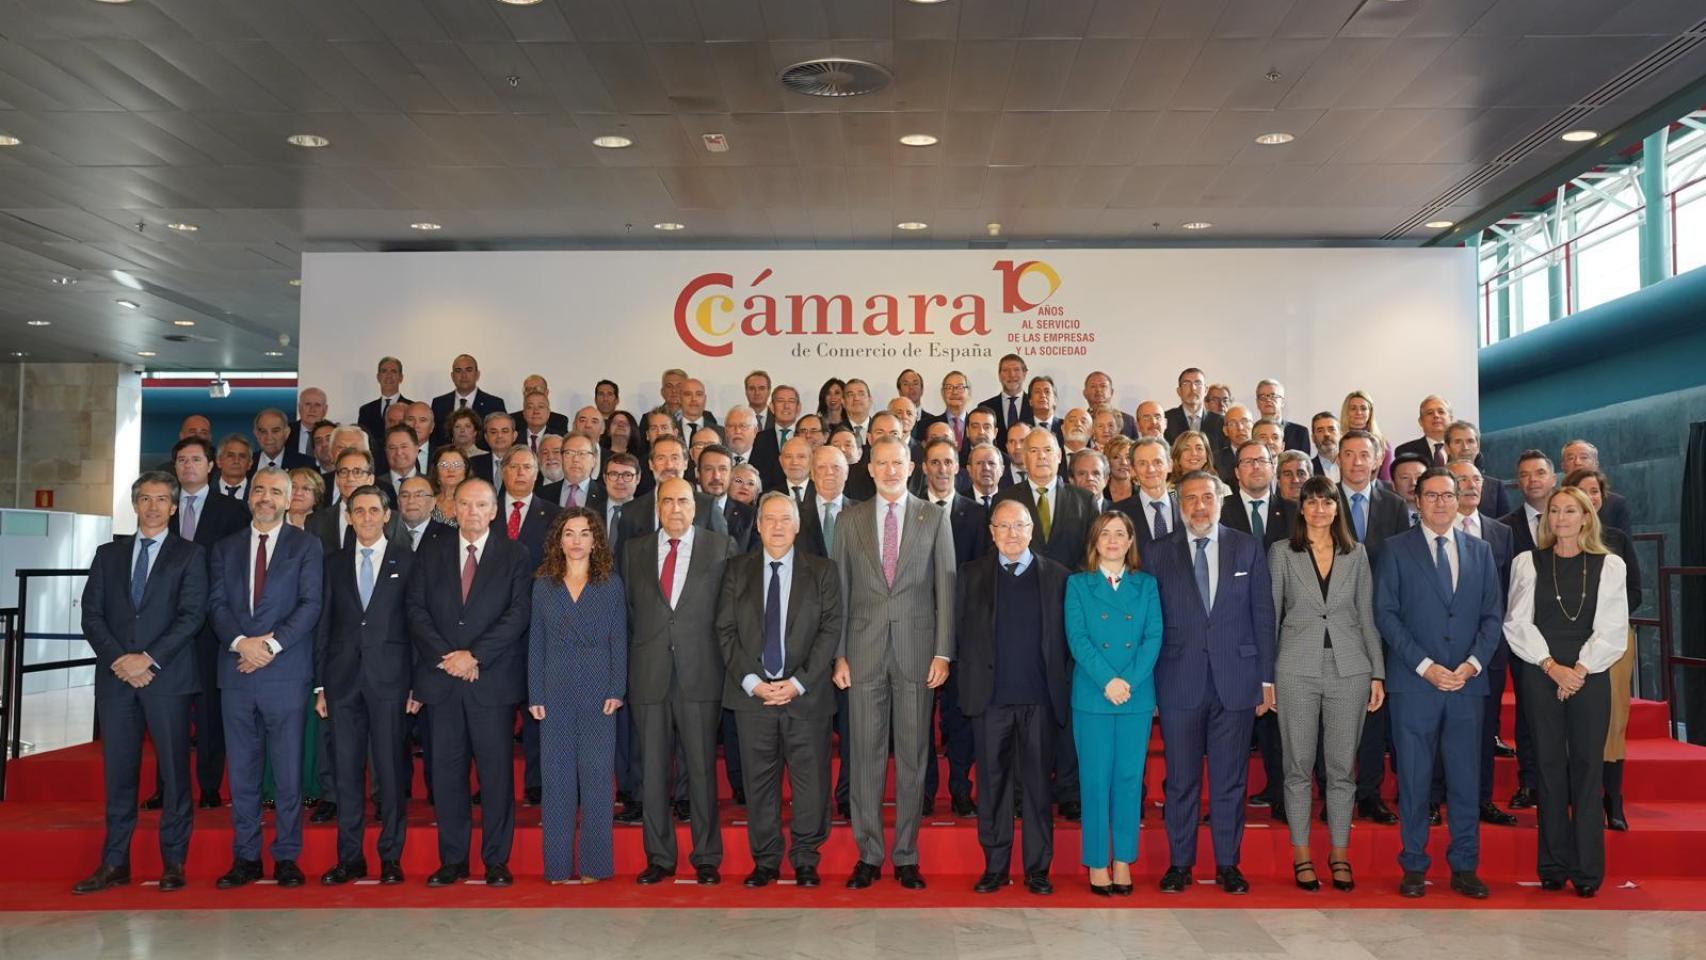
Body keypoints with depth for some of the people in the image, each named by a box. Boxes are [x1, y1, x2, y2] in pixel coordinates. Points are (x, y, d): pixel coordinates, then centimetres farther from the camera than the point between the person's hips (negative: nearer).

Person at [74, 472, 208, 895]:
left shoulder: (189, 555, 5)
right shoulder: (108, 554, 16)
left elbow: (192, 616, -4)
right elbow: (92, 615, 9)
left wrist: (148, 658, -13)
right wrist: (120, 660, -6)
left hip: (167, 676, -3)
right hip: (115, 676, 3)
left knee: (174, 771, -1)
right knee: (118, 771, 5)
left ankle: (173, 863, 6)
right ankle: (115, 864, 10)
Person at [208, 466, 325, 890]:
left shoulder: (306, 546, 5)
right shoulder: (225, 548, 15)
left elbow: (310, 604, -4)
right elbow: (217, 604, 6)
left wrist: (271, 644, -14)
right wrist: (240, 642, -11)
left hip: (285, 672, -3)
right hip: (236, 671, 3)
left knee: (288, 771, 0)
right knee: (241, 771, 7)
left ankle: (286, 858, 8)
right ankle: (245, 857, 14)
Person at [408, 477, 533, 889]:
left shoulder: (514, 555, 4)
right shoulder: (430, 556, 12)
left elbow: (519, 612, -5)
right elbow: (417, 612, 5)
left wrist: (474, 655, -12)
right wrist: (445, 656, -9)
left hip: (494, 680, -2)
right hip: (441, 680, 3)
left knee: (496, 771, 0)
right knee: (446, 771, 5)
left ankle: (497, 860, 9)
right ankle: (452, 859, 14)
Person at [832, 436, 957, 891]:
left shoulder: (934, 517, 5)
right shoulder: (850, 519, 7)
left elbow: (946, 587, 2)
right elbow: (840, 590, 7)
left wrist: (943, 652, -4)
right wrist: (838, 654, 1)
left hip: (916, 650, -1)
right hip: (864, 651, 1)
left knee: (913, 755, 5)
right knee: (866, 755, 4)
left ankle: (907, 856, 14)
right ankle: (868, 854, 14)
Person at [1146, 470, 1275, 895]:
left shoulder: (1248, 548, 6)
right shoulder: (1159, 553, 4)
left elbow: (1262, 614, 6)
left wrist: (1266, 677, 3)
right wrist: (1148, 679, -2)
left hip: (1235, 679, 1)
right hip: (1180, 681, 0)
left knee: (1230, 779, 7)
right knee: (1181, 779, 5)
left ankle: (1227, 864, 18)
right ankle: (1179, 863, 16)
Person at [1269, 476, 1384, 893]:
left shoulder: (1356, 554, 8)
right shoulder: (1281, 554, 3)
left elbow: (1367, 616, 10)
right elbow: (1269, 615, 3)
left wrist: (1378, 673, 5)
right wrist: (1265, 676, -1)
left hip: (1349, 669, 2)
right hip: (1297, 669, -1)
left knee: (1343, 766, 6)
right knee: (1298, 765, 4)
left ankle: (1340, 854, 17)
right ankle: (1301, 854, 14)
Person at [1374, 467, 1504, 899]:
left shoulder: (1480, 551, 13)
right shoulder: (1395, 550, 3)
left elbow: (1493, 614, 10)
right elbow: (1385, 614, -3)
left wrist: (1473, 664, -5)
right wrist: (1425, 666, -11)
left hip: (1467, 682, 3)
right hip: (1414, 683, -2)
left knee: (1466, 779, 5)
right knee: (1414, 779, 2)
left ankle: (1464, 867, 16)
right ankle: (1414, 867, 11)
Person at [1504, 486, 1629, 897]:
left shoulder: (1609, 566, 5)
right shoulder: (1527, 563, 7)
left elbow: (1613, 629, 1)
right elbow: (1518, 623, 1)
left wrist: (1580, 670, -9)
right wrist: (1552, 666, -9)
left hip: (1590, 676, 0)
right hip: (1542, 675, 1)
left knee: (1588, 768, 0)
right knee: (1549, 767, 2)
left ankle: (1588, 870, 6)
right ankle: (1554, 866, 9)